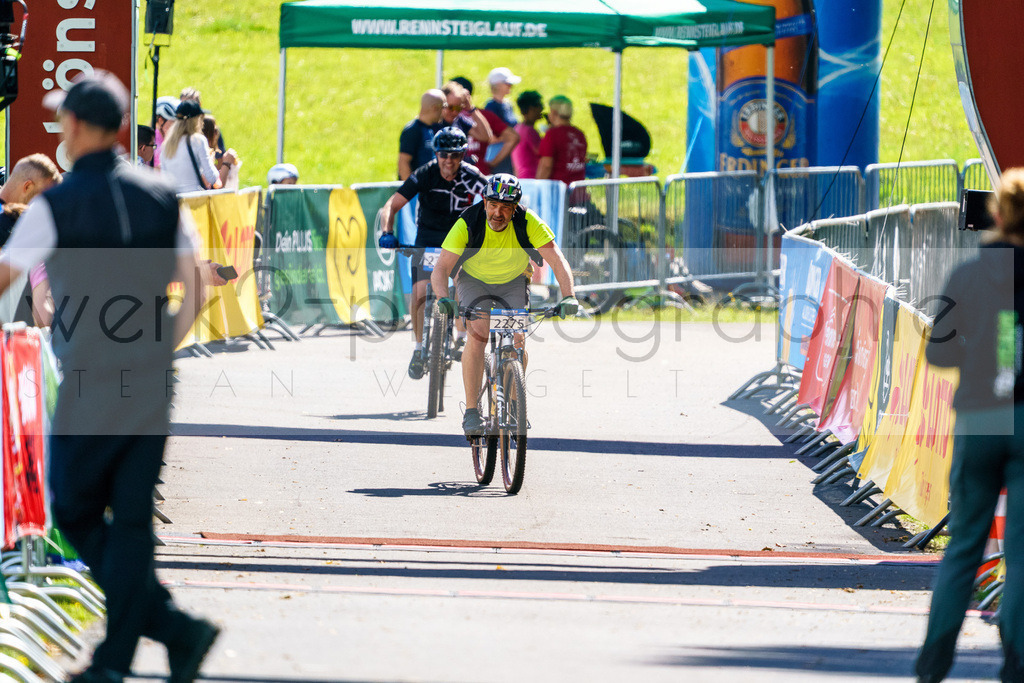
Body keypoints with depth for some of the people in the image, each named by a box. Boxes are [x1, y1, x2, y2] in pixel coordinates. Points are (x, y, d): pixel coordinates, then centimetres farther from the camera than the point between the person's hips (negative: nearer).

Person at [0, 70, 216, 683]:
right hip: (152, 388, 5)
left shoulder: (56, 205, -10)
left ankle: (173, 624, -6)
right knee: (133, 519, 8)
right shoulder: (162, 196, 5)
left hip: (89, 388, -5)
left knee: (77, 513, 7)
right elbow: (196, 289, 6)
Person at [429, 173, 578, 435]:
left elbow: (557, 261, -29)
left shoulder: (528, 223, -27)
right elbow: (441, 268, -31)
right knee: (478, 333, -26)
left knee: (516, 340, -16)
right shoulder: (467, 224, -29)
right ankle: (471, 411, -21)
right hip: (474, 281, -1)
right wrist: (443, 299, -50)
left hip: (513, 283, 2)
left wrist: (568, 297, -45)